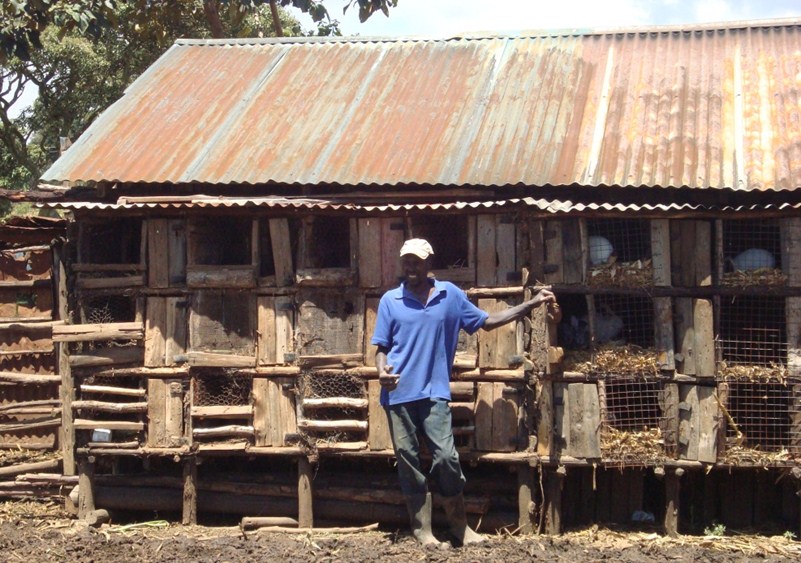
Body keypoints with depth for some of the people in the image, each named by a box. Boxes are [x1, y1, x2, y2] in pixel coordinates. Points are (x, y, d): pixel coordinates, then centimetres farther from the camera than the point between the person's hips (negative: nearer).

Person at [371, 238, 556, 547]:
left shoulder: (450, 294, 6)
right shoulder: (390, 300, 3)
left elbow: (486, 321, 13)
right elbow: (381, 346, 6)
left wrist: (532, 304, 10)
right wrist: (381, 370, -16)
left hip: (434, 391, 0)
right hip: (399, 393, 0)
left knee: (446, 457, -5)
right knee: (408, 461, 4)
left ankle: (459, 525, 12)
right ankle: (421, 528, 13)